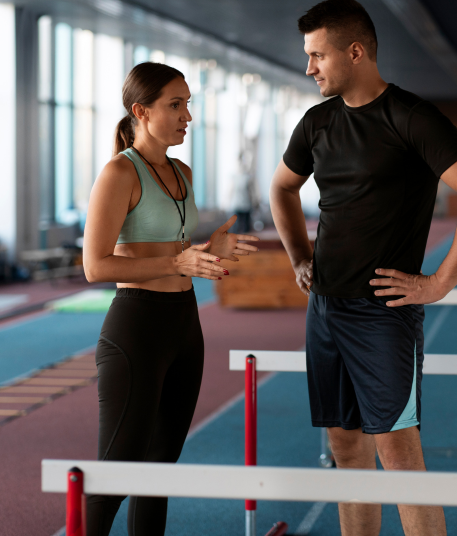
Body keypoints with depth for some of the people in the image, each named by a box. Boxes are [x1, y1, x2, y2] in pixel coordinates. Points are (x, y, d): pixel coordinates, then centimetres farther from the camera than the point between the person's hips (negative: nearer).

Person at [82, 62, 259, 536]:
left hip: (184, 326, 8)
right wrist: (179, 262, -24)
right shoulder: (119, 172, -13)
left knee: (161, 461, 13)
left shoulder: (181, 173, 12)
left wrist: (210, 251, 1)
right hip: (135, 329, -8)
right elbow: (96, 266, -18)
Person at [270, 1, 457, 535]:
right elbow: (282, 188, 30)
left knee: (396, 450, -10)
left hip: (382, 309, -7)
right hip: (325, 306, 7)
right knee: (346, 446, 10)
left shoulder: (411, 118, -11)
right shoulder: (318, 121, 11)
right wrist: (300, 258, 18)